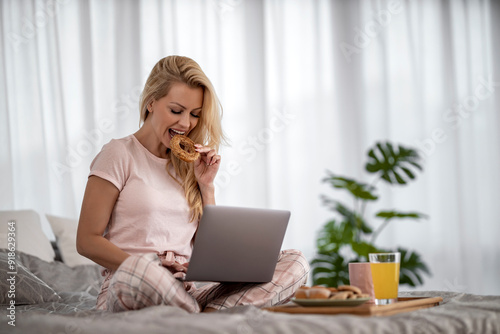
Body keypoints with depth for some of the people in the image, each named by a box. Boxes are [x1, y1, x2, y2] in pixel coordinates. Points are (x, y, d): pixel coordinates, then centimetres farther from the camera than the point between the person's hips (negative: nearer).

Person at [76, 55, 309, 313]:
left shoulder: (189, 163, 20)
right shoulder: (120, 154, 3)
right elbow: (87, 241, -4)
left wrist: (207, 186, 7)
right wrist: (143, 270, -18)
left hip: (187, 291, 5)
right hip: (130, 291, -5)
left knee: (294, 263, -14)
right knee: (136, 270, -44)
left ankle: (212, 314, -33)